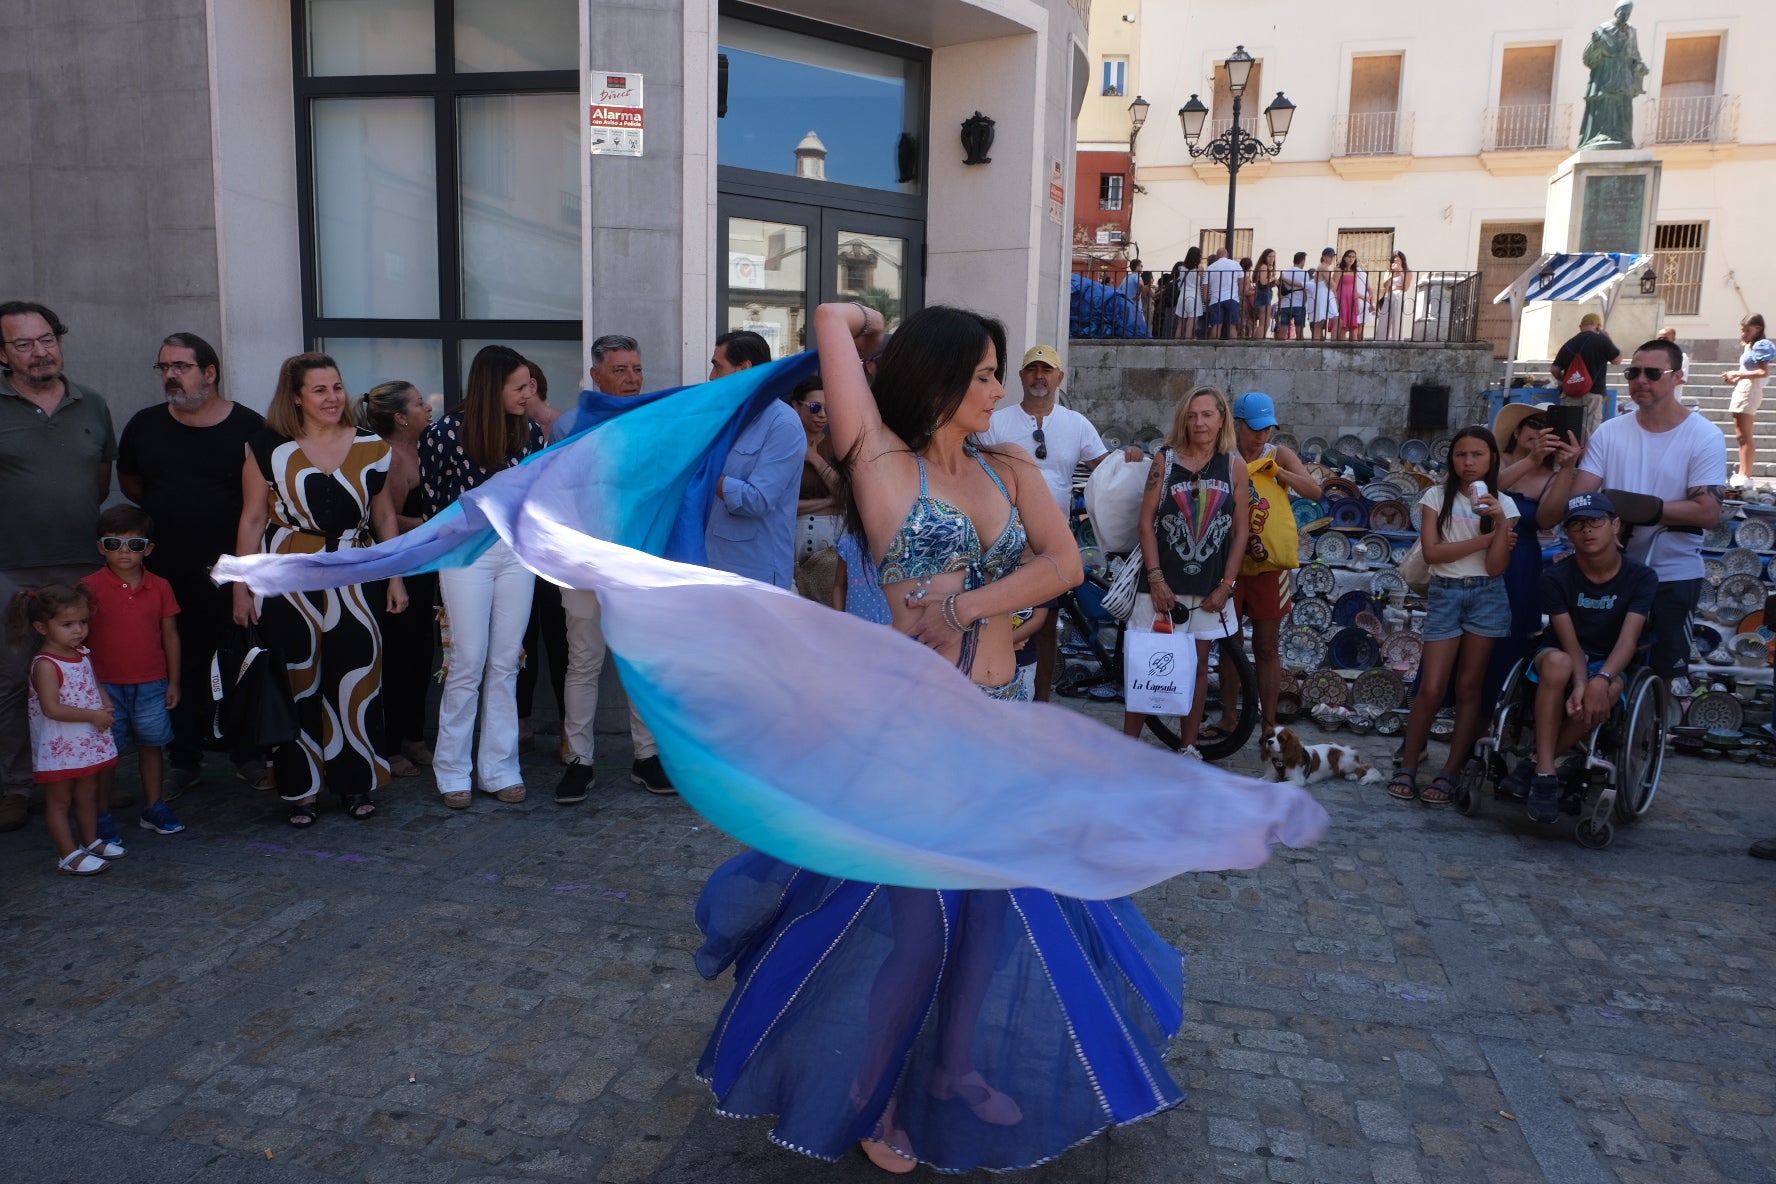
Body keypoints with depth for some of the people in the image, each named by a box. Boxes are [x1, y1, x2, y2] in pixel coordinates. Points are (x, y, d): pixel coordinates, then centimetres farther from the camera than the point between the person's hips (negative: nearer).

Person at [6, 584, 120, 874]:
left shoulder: (82, 654, 5)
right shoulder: (46, 665, -20)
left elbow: (93, 684, 22)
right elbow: (51, 709, -26)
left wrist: (105, 701, 1)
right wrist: (93, 715, -23)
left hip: (88, 741, 8)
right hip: (59, 745, -8)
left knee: (88, 794, 19)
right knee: (59, 800, 3)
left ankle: (91, 841, 32)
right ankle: (69, 856, 6)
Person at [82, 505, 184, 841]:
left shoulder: (160, 587, 1)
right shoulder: (90, 587, -5)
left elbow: (170, 636, 6)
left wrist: (173, 681, 5)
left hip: (151, 684, 2)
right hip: (106, 686, -2)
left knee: (151, 745, 11)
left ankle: (153, 808, 24)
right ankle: (101, 817, 17)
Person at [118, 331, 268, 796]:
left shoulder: (249, 427, -5)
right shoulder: (144, 425, 5)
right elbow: (128, 480, 20)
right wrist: (170, 513, 10)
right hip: (169, 573, 3)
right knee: (181, 670, 10)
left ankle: (249, 756, 20)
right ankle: (183, 761, 23)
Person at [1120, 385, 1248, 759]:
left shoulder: (1235, 465, 2)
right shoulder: (1166, 459, -1)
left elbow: (1241, 530, 3)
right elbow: (1147, 521, -4)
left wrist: (1226, 585, -3)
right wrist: (1156, 578, -11)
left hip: (1209, 585, 2)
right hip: (1163, 581, -1)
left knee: (1197, 665, 10)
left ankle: (1189, 747, 21)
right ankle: (1128, 743, 9)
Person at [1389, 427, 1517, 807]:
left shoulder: (1503, 503, 4)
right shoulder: (1437, 496, 2)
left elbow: (1496, 566, -5)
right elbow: (1432, 551, -10)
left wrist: (1501, 522, -16)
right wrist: (1486, 537, -11)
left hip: (1486, 596, 1)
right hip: (1444, 594, -1)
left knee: (1469, 688, 3)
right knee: (1431, 689, -6)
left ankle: (1449, 775, 8)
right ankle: (1407, 768, 5)